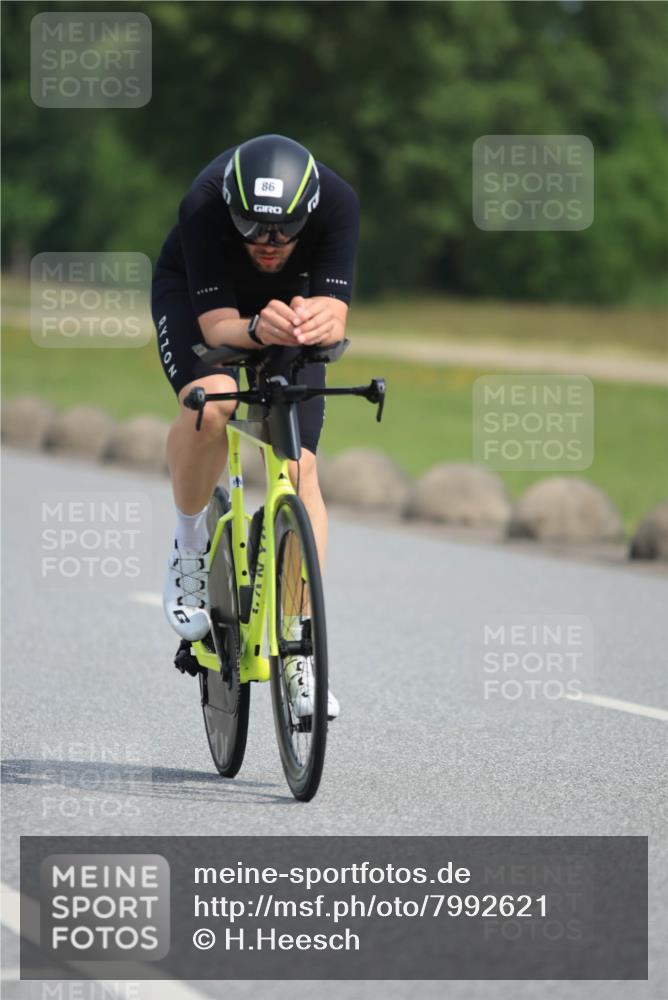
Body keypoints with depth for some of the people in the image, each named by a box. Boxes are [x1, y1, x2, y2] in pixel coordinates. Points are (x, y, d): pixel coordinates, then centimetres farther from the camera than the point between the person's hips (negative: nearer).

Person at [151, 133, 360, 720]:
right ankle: (190, 544, -6)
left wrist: (318, 322, -61)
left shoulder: (337, 202, -34)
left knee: (300, 468, -10)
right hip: (195, 294, -2)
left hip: (291, 300, 2)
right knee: (210, 401, -34)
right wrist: (256, 329, -60)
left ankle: (299, 655, -2)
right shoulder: (204, 206, -38)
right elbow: (217, 325, -37)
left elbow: (335, 317, -37)